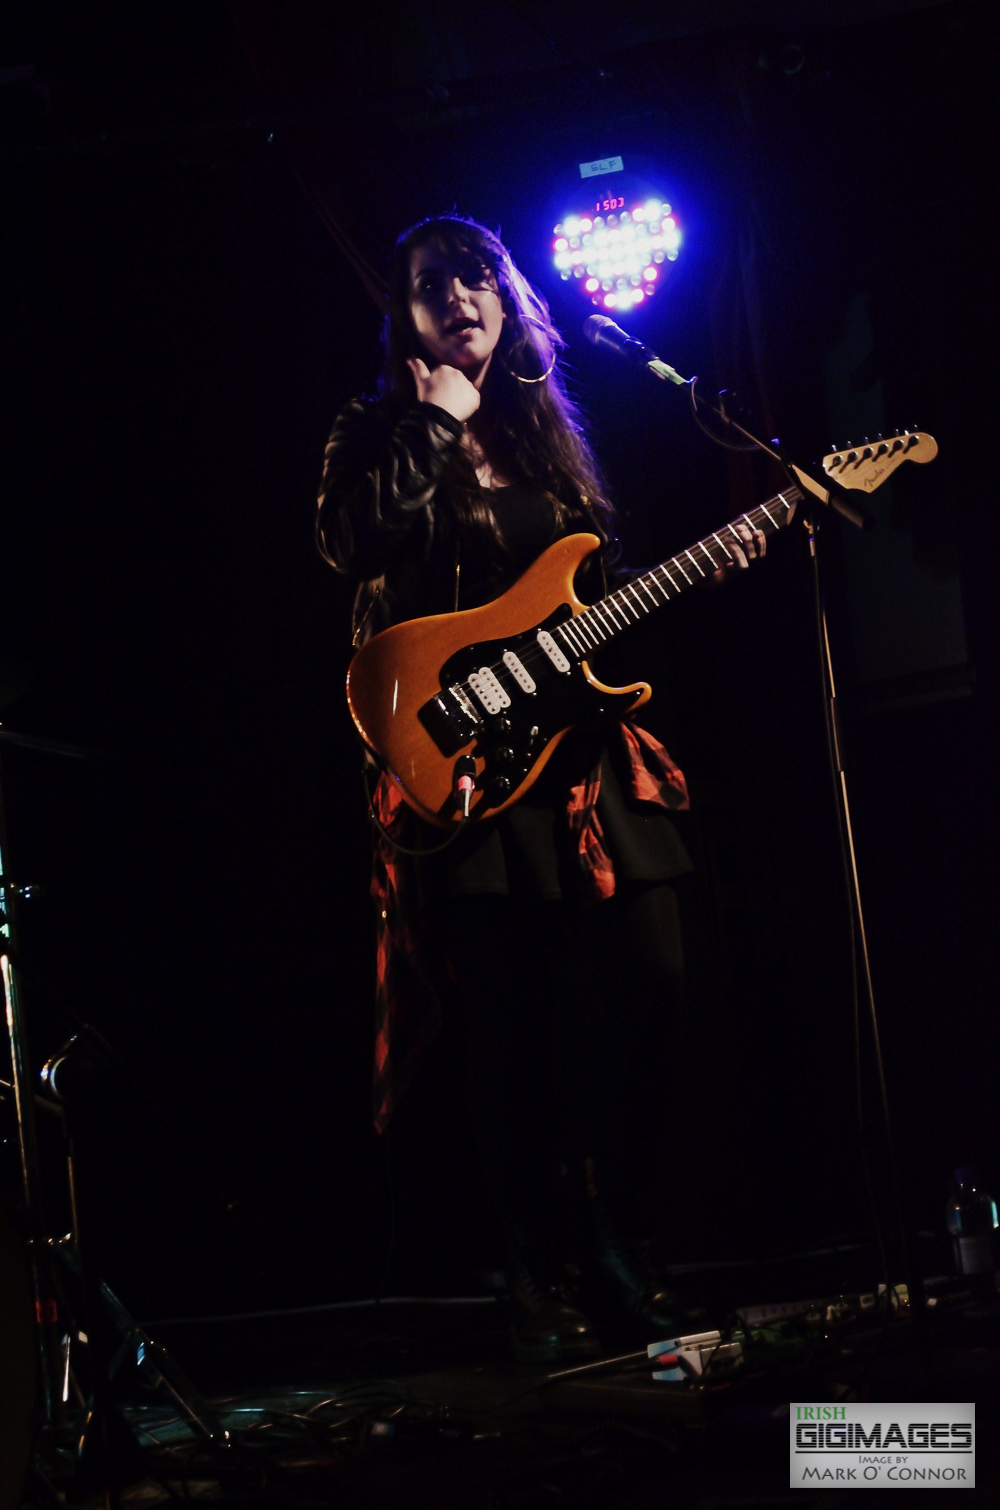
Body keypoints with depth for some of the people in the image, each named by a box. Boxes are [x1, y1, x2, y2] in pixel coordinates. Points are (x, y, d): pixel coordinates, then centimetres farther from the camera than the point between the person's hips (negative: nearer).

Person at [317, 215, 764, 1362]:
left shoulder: (548, 430, 18)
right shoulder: (376, 432, 4)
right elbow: (352, 550, -15)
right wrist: (436, 428, -12)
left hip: (580, 741, 5)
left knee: (646, 979, 0)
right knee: (514, 1020, -5)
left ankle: (604, 1232, 18)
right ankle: (536, 1275, 7)